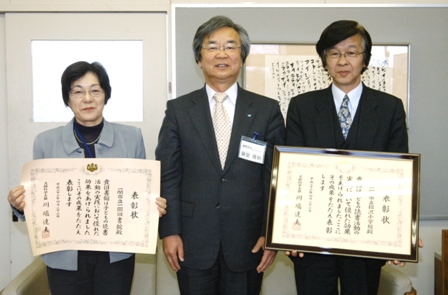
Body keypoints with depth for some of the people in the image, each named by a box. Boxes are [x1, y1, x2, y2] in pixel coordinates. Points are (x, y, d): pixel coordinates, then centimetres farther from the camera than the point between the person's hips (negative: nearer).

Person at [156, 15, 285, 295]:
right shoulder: (178, 110, 3)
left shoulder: (268, 110, 2)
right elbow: (167, 175, 1)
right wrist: (169, 231, -4)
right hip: (193, 241, 0)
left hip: (248, 241, 0)